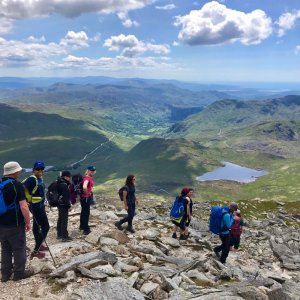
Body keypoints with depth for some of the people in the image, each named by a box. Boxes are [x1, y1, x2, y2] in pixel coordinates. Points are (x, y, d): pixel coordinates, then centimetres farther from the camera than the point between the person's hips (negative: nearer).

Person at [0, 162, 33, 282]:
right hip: (15, 224, -7)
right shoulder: (17, 185, -17)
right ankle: (19, 273, 18)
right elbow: (23, 207, -21)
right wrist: (28, 222, -10)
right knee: (19, 249, 8)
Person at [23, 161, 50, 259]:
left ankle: (39, 245, 39)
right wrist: (28, 199, -22)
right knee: (45, 227, -6)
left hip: (40, 205, 9)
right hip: (36, 206, -9)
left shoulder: (40, 179, 7)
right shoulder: (32, 179, -21)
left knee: (36, 225, 22)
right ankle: (35, 251, 2)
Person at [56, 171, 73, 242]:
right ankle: (64, 237, 3)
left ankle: (59, 234, 29)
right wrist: (69, 206, -17)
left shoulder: (60, 183, 10)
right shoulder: (64, 184, -21)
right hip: (63, 205, -10)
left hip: (60, 204, 10)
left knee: (60, 219, 18)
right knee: (64, 220, -3)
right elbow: (66, 197, -22)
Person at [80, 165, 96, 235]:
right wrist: (86, 193, -26)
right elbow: (84, 187, -44)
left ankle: (82, 226, 39)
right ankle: (86, 230, 10)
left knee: (84, 212, 23)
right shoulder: (86, 178, -24)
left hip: (88, 197, 10)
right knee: (86, 213, 0)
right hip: (85, 198, -10)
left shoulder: (90, 178, 6)